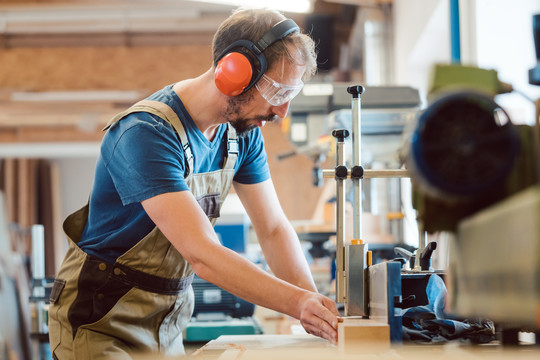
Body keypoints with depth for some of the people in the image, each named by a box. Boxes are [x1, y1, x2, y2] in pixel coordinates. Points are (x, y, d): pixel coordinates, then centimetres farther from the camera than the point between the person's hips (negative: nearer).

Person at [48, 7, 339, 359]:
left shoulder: (244, 131, -2)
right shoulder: (145, 134, -28)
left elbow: (274, 229, -2)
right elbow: (202, 254, -35)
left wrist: (315, 304, -17)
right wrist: (298, 302, -39)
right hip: (102, 319, -7)